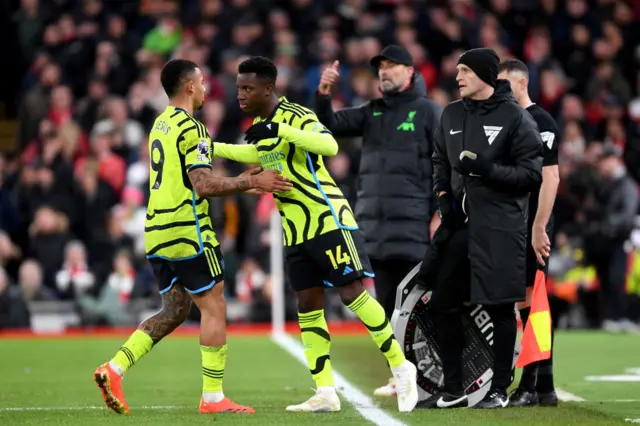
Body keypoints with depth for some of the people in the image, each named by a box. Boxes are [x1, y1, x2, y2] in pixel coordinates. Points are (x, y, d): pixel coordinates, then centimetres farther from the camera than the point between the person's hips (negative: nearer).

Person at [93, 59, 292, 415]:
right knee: (214, 308, -2)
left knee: (175, 310, 14)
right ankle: (213, 397, -1)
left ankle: (114, 369, 2)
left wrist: (239, 182, 21)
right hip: (187, 232, -9)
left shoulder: (161, 125, 17)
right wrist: (252, 182, -12)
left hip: (159, 233, 9)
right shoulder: (191, 128, -12)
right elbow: (204, 186, -20)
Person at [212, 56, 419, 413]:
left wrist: (281, 130, -39)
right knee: (308, 306, 3)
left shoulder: (296, 116, -14)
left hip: (328, 219, -9)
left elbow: (330, 146, -33)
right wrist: (211, 148, 33)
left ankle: (401, 368, 3)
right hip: (296, 230, 9)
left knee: (353, 294, -10)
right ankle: (325, 393, 4)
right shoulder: (261, 124, 12)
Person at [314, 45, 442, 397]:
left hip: (413, 226, -6)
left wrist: (440, 214, -12)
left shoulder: (429, 112, -1)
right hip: (375, 226, 6)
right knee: (387, 302, 7)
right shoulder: (371, 113, 15)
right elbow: (329, 125, 9)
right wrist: (323, 95, -10)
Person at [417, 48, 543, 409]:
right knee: (444, 304, 5)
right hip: (459, 222, 6)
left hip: (499, 226, -6)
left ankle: (500, 389, 8)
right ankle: (453, 389, 14)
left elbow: (532, 173, -8)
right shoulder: (452, 115, 11)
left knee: (500, 307, -2)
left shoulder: (515, 117, -6)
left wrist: (487, 169, -19)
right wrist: (443, 196, 4)